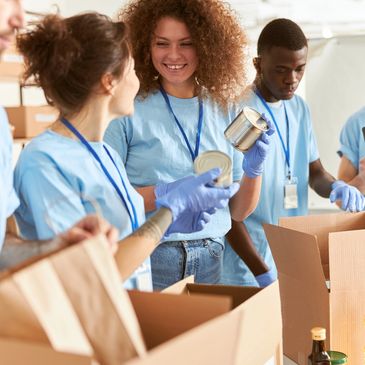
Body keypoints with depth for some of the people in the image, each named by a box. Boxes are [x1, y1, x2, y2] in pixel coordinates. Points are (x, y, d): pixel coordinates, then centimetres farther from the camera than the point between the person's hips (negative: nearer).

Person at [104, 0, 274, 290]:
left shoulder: (226, 112, 3)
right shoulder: (129, 111, -8)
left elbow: (237, 212, 8)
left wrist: (253, 171, -10)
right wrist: (163, 194, -22)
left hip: (213, 261, 4)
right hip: (148, 258, -3)